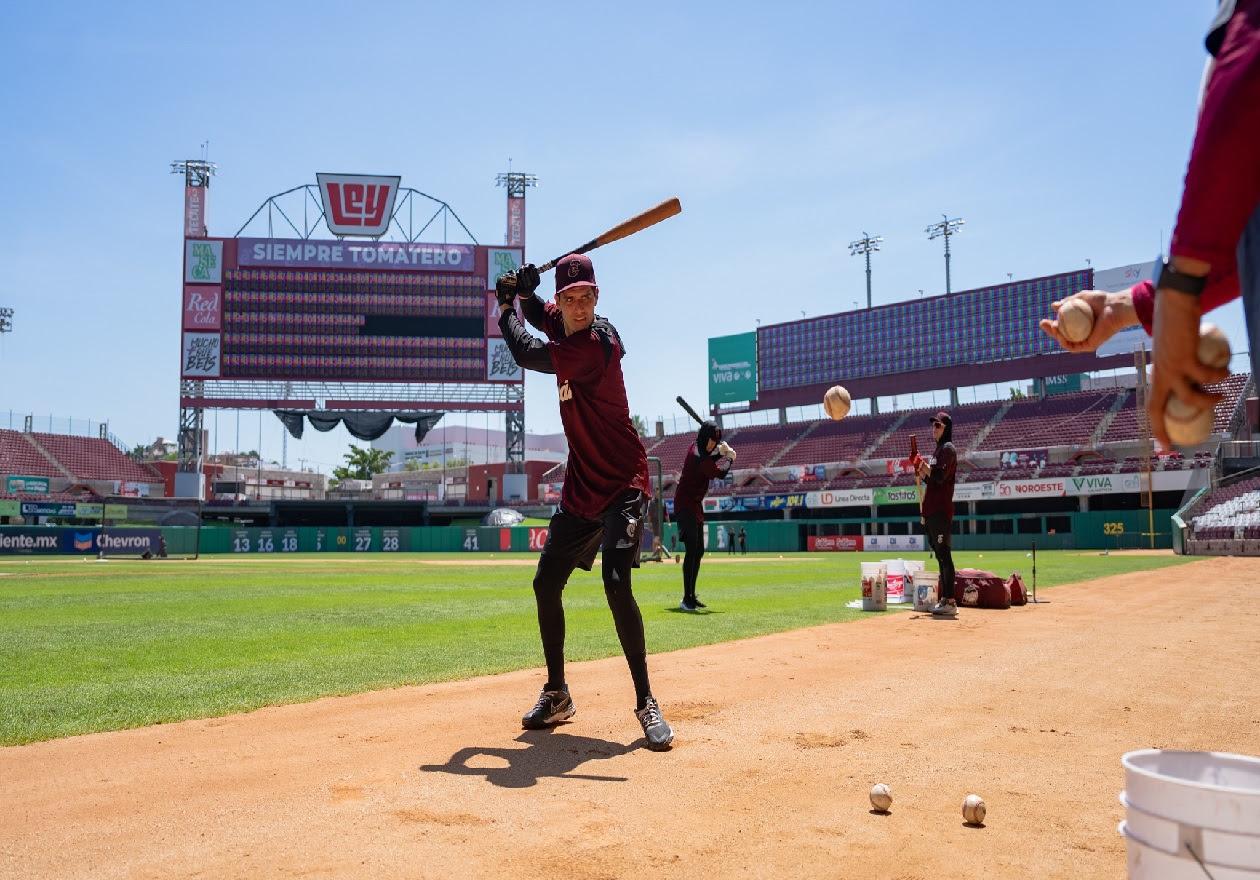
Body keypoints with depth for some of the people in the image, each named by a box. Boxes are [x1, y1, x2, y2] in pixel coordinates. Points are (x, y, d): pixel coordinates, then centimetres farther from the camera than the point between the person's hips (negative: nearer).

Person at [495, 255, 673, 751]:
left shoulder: (597, 342, -23)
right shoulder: (561, 325, 3)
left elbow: (525, 354, -22)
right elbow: (537, 316, 26)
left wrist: (505, 307, -3)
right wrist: (522, 292, 3)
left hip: (622, 484, -9)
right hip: (581, 485, 9)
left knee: (617, 585, -22)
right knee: (546, 585, 10)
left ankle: (646, 703, -11)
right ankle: (557, 694, 24)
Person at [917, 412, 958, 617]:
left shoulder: (948, 449, -7)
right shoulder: (939, 450, 22)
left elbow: (939, 476, -19)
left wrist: (922, 464, -18)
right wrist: (920, 470, 9)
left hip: (941, 512, -10)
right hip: (932, 511, 10)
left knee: (944, 555, -13)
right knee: (940, 556, 12)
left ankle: (950, 602, -15)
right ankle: (944, 599, 17)